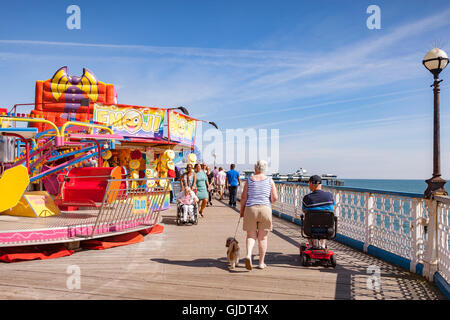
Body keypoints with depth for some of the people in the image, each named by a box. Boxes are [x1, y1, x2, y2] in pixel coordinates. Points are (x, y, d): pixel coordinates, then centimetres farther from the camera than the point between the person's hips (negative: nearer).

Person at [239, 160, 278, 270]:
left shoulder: (249, 180, 3)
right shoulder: (269, 180, 4)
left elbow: (243, 197, 0)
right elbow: (275, 197, 0)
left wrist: (242, 211, 10)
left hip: (250, 209, 0)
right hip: (265, 209, 0)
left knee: (251, 235, 10)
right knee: (263, 237, 10)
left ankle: (248, 255, -15)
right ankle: (261, 263, 15)